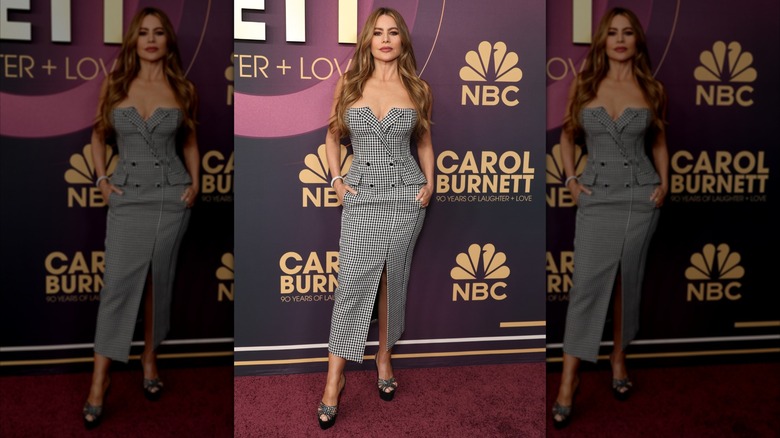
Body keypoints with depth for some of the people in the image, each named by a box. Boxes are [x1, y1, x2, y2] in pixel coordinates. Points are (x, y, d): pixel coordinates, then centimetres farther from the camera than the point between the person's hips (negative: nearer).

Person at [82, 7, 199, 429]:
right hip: (128, 196, 0)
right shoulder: (115, 83, 3)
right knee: (117, 284, -3)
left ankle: (150, 358, 26)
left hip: (171, 195, 0)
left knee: (158, 281, 9)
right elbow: (99, 134, 15)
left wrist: (194, 184, 3)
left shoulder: (182, 88, 2)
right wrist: (101, 178, 4)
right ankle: (99, 380, 5)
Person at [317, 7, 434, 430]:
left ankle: (384, 356, 28)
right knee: (352, 284, -4)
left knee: (393, 281, 10)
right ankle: (334, 379, 5)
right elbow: (333, 135, 13)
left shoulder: (418, 89, 4)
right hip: (361, 197, -1)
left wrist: (429, 184, 4)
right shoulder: (349, 84, 3)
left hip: (406, 196, 1)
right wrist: (336, 179, 3)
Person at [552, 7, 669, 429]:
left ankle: (619, 358, 28)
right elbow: (568, 135, 13)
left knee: (627, 281, 10)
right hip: (597, 196, -1)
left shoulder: (652, 89, 4)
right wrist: (570, 179, 2)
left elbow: (659, 141, 16)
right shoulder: (584, 84, 2)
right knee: (586, 283, -6)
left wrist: (664, 184, 4)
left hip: (640, 195, 1)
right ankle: (568, 382, -1)